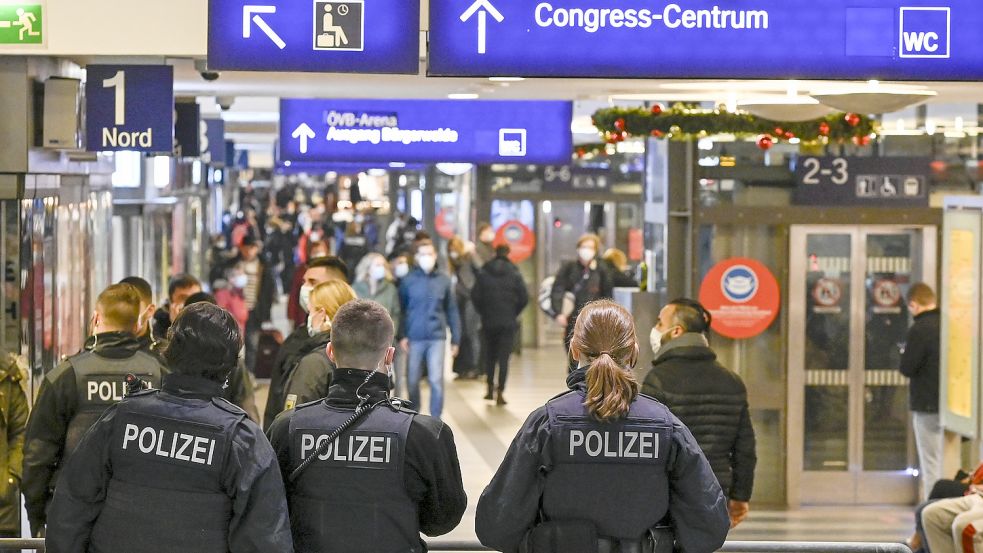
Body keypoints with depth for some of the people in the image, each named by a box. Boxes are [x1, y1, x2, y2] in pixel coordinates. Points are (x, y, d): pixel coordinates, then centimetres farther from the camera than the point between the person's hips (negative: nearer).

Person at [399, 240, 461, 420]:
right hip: (414, 337, 0)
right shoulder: (408, 281, 1)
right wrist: (402, 335, -7)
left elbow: (452, 311, 8)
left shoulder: (443, 280, 3)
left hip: (437, 337, 0)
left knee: (436, 380, -8)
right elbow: (401, 309, 3)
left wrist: (455, 339, 6)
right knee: (413, 380, 7)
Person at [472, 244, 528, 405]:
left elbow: (475, 295, -5)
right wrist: (514, 313, 7)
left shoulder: (484, 273, -1)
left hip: (488, 321, 1)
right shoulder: (514, 274, -3)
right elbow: (524, 297, -6)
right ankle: (500, 393, -7)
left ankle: (490, 389, 20)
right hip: (508, 323, -1)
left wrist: (483, 312, 9)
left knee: (489, 356, 16)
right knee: (504, 358, 0)